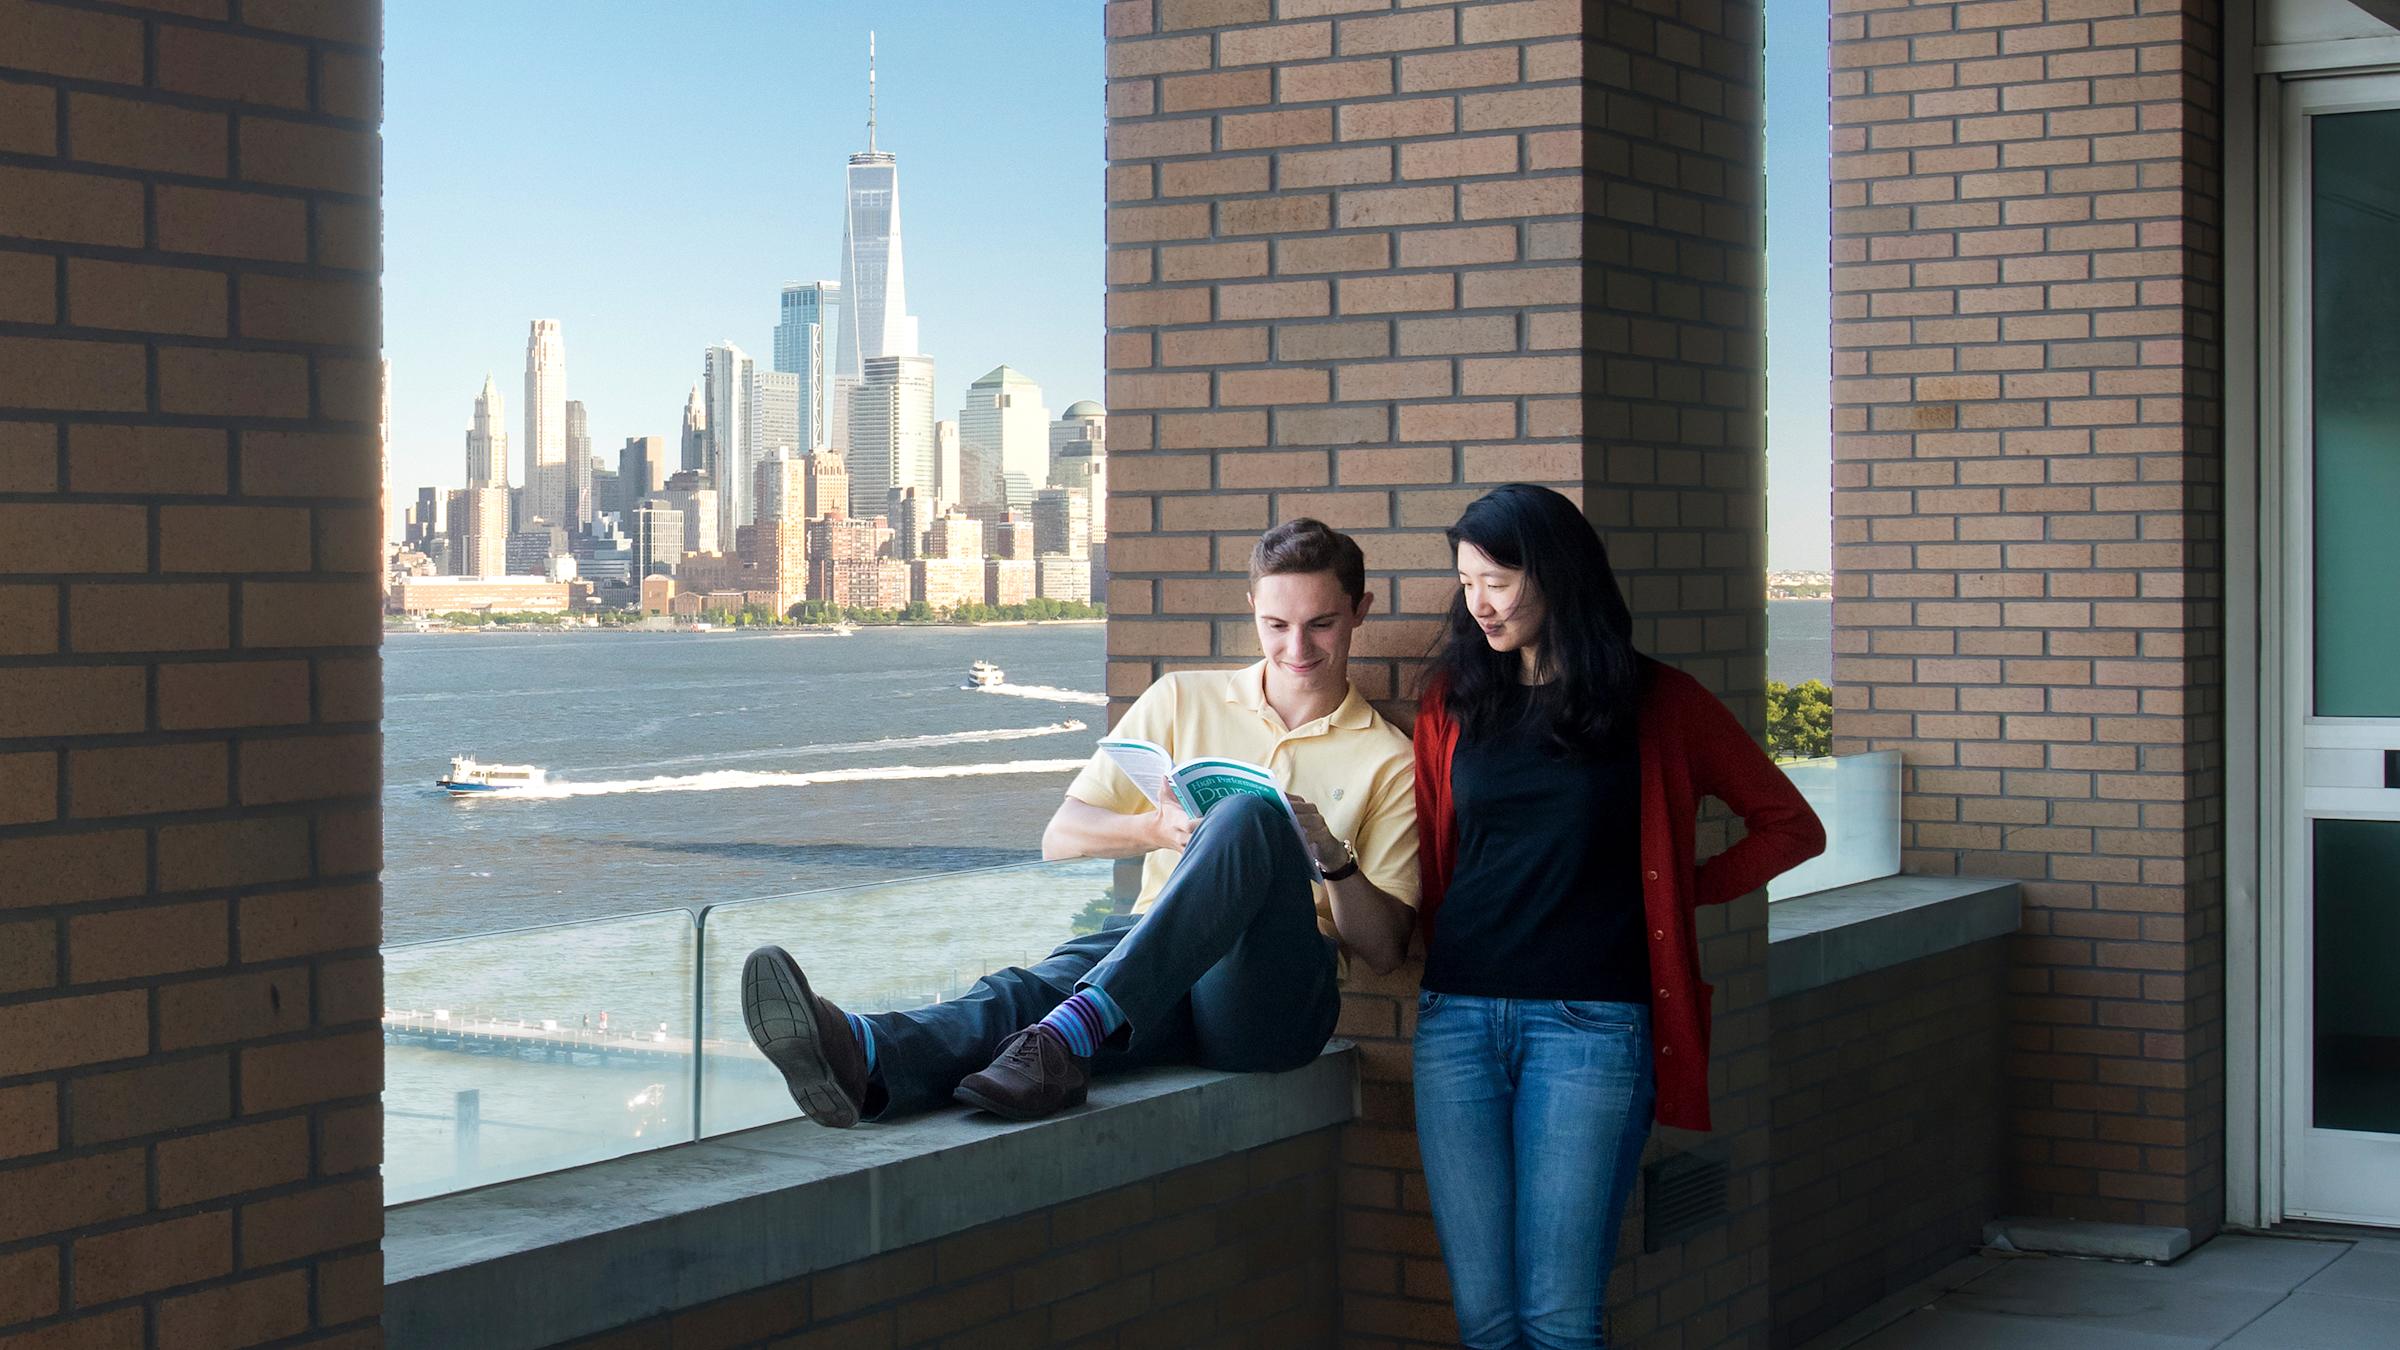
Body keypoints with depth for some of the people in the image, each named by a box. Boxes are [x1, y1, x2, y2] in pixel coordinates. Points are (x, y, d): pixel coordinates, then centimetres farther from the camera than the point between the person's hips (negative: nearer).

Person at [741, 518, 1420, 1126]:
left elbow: (1384, 946, 10)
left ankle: (1075, 1028, -52)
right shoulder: (1181, 701, 20)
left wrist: (1333, 860, -10)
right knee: (1034, 987, -34)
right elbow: (1061, 836, 13)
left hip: (1277, 999, -2)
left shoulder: (1387, 761, 14)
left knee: (1251, 814, -32)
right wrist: (1158, 828, -8)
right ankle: (866, 1058, -67)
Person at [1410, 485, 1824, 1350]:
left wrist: (1683, 890, 3)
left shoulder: (1655, 704, 4)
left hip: (1589, 1020, -3)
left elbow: (1790, 827, 9)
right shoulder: (1455, 700, 12)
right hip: (1459, 1014, 3)